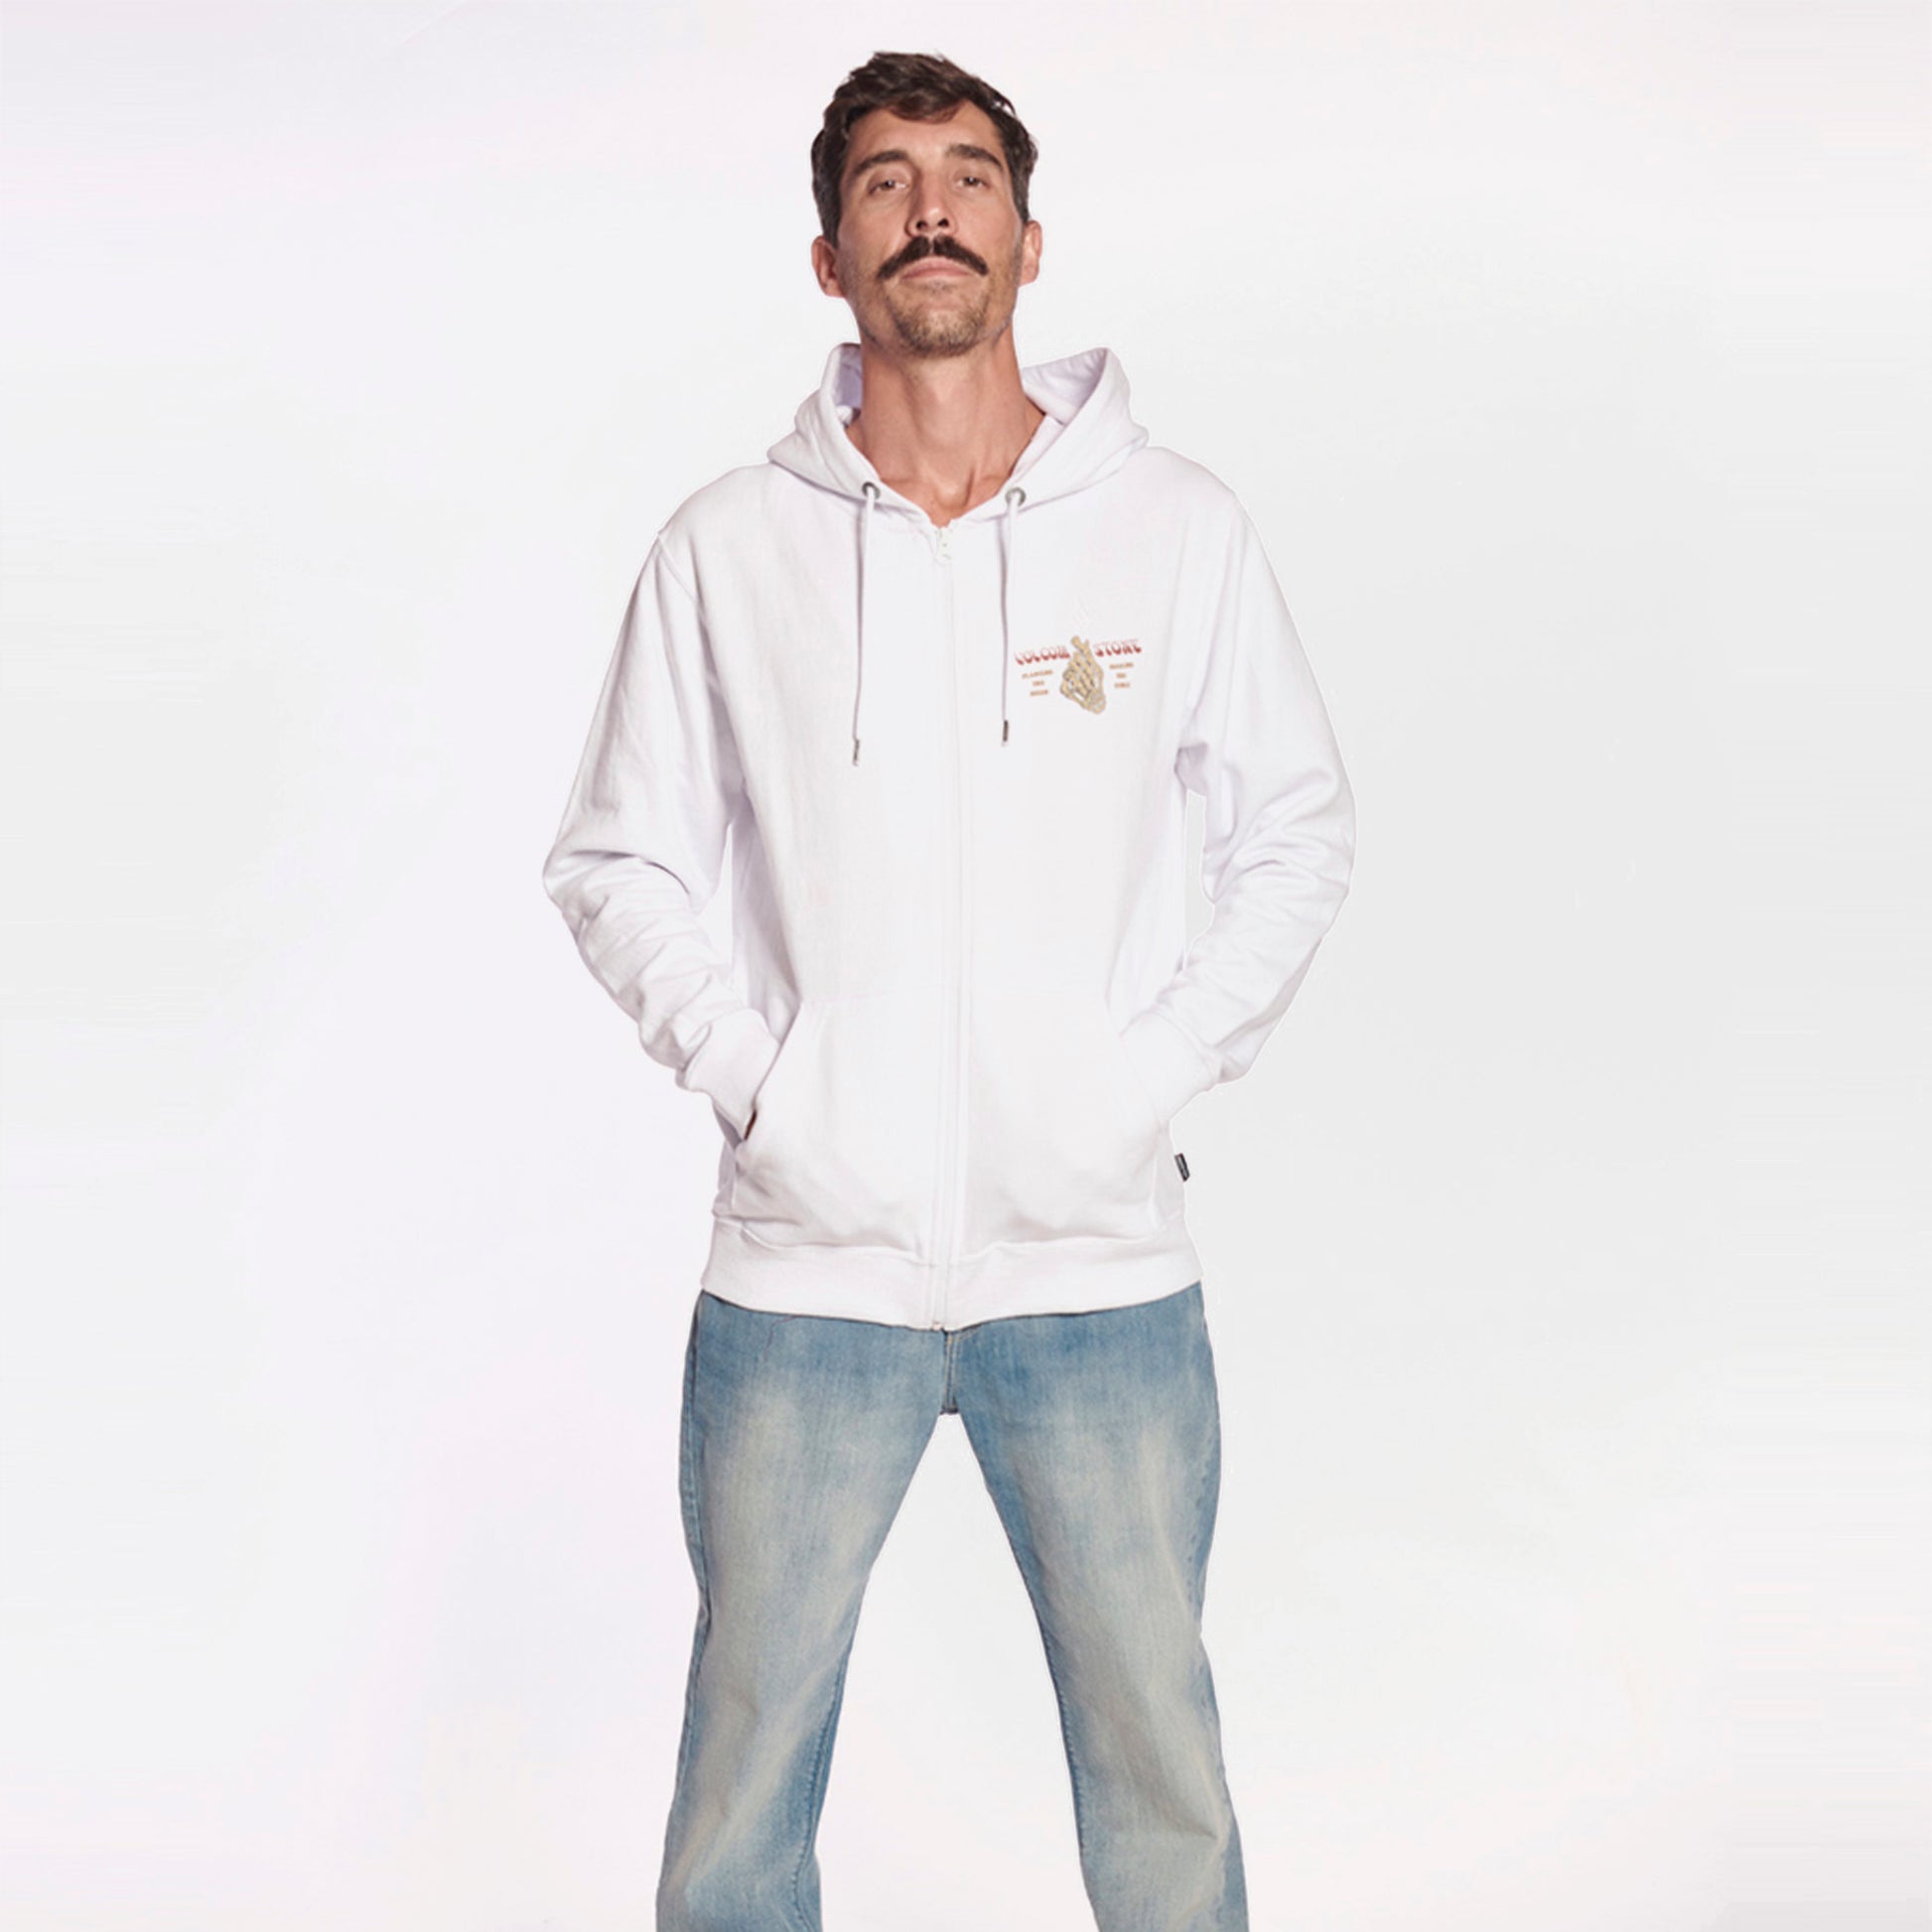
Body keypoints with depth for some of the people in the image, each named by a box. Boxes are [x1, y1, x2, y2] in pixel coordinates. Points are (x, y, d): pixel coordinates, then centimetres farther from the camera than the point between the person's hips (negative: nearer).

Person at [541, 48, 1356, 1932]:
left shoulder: (1181, 528, 1)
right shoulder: (725, 549, 1)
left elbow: (1297, 829, 9)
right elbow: (615, 861, 9)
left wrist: (1162, 1065, -2)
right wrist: (744, 1069, -4)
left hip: (1103, 1267, 0)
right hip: (800, 1271, 0)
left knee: (1162, 1771, 11)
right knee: (745, 1764, 12)